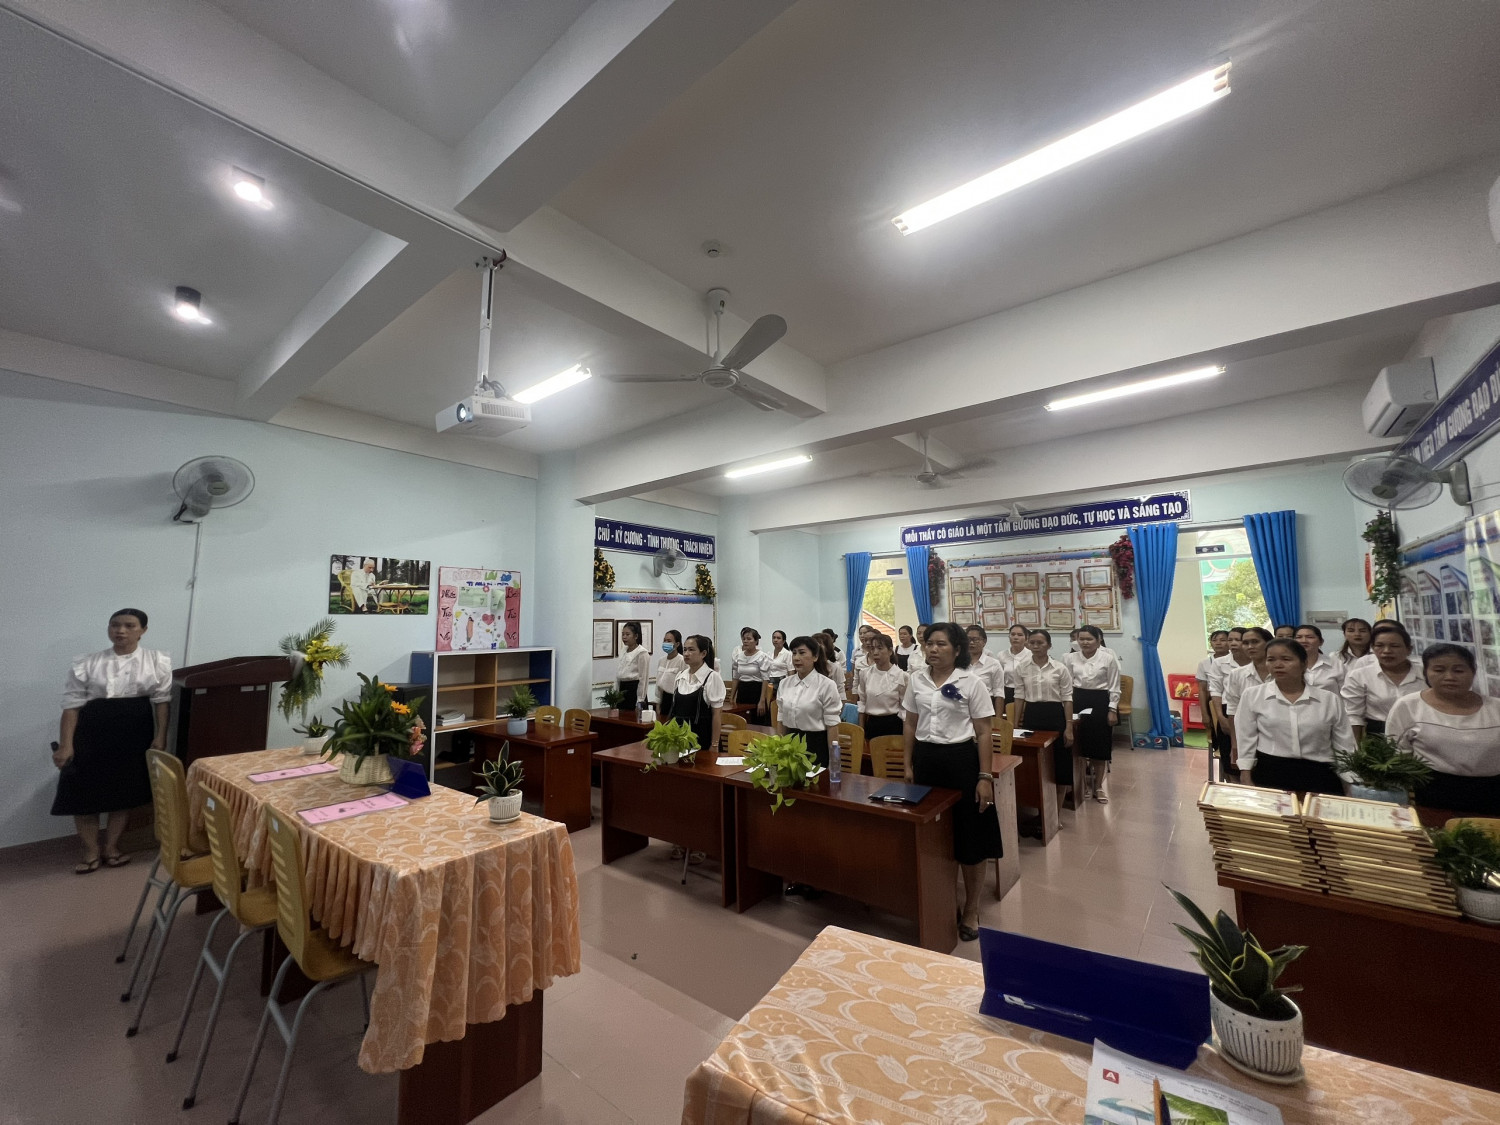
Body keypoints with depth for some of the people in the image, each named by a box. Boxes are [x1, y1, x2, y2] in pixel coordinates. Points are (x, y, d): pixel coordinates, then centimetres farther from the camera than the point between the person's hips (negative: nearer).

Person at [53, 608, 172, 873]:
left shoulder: (157, 661, 0)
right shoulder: (87, 664, 1)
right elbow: (72, 705, 0)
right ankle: (90, 851, 22)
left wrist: (160, 737, -6)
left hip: (135, 733, 0)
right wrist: (66, 744, -6)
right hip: (92, 732, 1)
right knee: (84, 791, 5)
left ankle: (112, 848, 24)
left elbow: (162, 701, -1)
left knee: (125, 791, 8)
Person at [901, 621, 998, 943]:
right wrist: (908, 765, 8)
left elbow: (984, 733, -5)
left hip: (961, 760, -3)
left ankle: (971, 909, 27)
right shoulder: (916, 679, 3)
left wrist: (984, 776, -8)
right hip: (926, 759, 4)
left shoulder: (972, 683, -7)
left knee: (969, 837, 7)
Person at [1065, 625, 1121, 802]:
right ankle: (1085, 784, 25)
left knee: (1100, 746, 6)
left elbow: (1114, 687, -1)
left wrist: (1112, 710, -5)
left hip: (1101, 703, -2)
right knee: (1080, 745, 8)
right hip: (1078, 702, 2)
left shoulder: (1108, 658, -5)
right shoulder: (1071, 658, 1)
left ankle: (1098, 787, 22)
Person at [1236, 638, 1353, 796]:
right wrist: (1246, 784, -1)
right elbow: (1245, 742, 2)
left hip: (1320, 778, 2)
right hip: (1270, 776, -1)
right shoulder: (1252, 695, 1)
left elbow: (1344, 748, 11)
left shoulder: (1329, 699, 5)